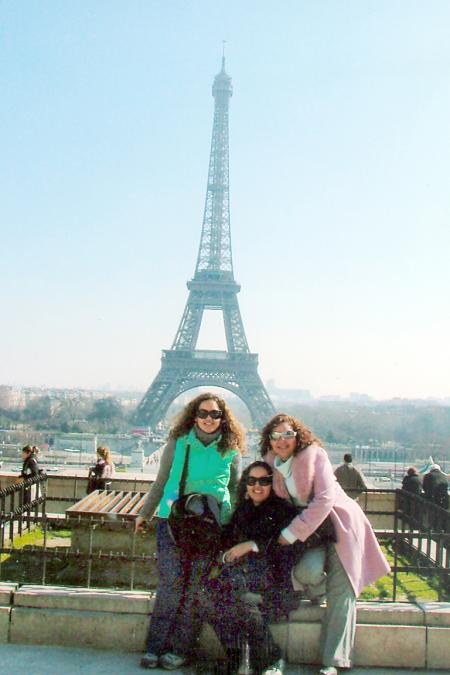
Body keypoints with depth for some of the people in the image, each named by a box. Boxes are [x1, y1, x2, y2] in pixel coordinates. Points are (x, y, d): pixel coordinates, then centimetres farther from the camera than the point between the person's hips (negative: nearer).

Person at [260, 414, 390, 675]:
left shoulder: (314, 454, -16)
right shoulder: (272, 463, 1)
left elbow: (324, 498, -24)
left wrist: (292, 533, -23)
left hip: (339, 522, -3)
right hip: (306, 526, 4)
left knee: (341, 590, -10)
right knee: (307, 572, -26)